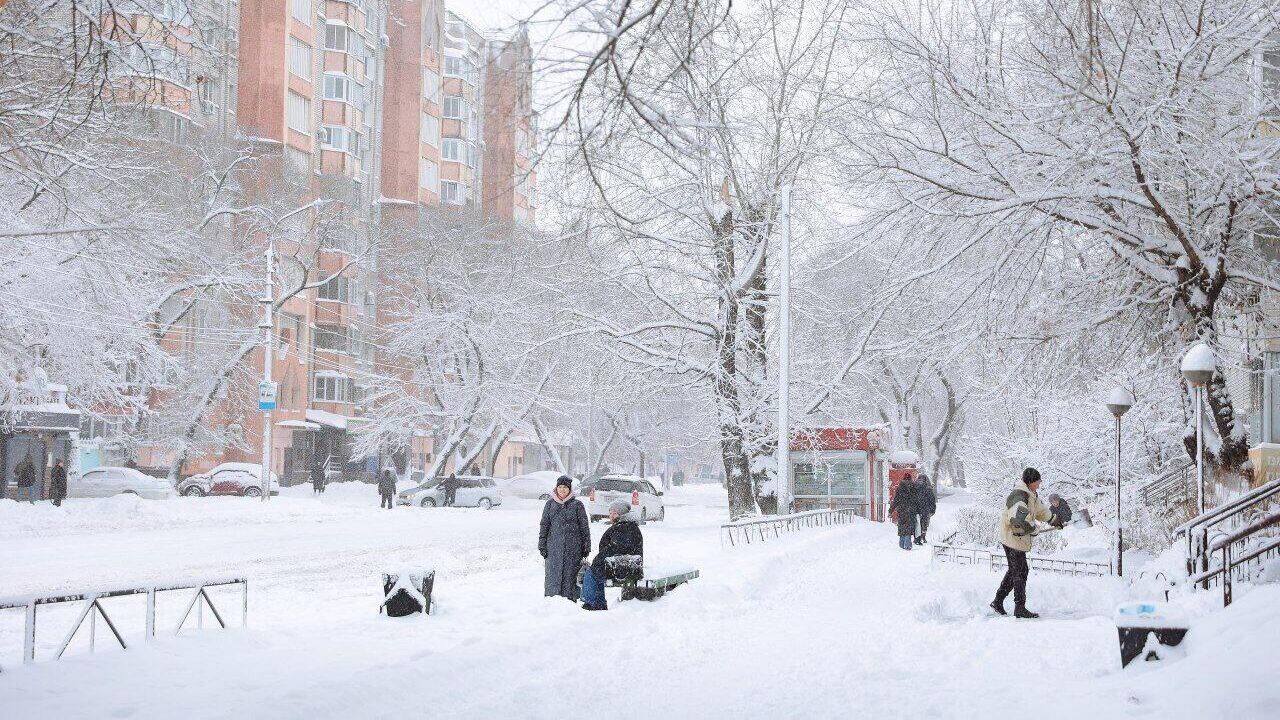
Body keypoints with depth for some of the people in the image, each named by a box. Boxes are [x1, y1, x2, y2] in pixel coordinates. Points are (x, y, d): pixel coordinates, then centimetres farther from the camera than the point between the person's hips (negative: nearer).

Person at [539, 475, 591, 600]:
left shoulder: (577, 505, 3)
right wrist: (542, 545, 5)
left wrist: (586, 548, 3)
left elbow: (585, 527, 6)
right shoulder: (550, 504, 8)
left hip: (573, 547, -1)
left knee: (570, 575, -1)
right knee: (553, 575, 0)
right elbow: (544, 525, 11)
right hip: (554, 547, 1)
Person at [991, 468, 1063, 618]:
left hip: (1019, 538, 10)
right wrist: (1034, 528, -26)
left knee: (1014, 570, 18)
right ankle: (1020, 609, 1)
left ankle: (998, 602, 25)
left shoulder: (1032, 494, 11)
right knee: (1020, 572, -5)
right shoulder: (1019, 495, -23)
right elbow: (1019, 517, -39)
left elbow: (1040, 509, 32)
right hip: (1013, 537, -10)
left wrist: (1053, 520, 44)